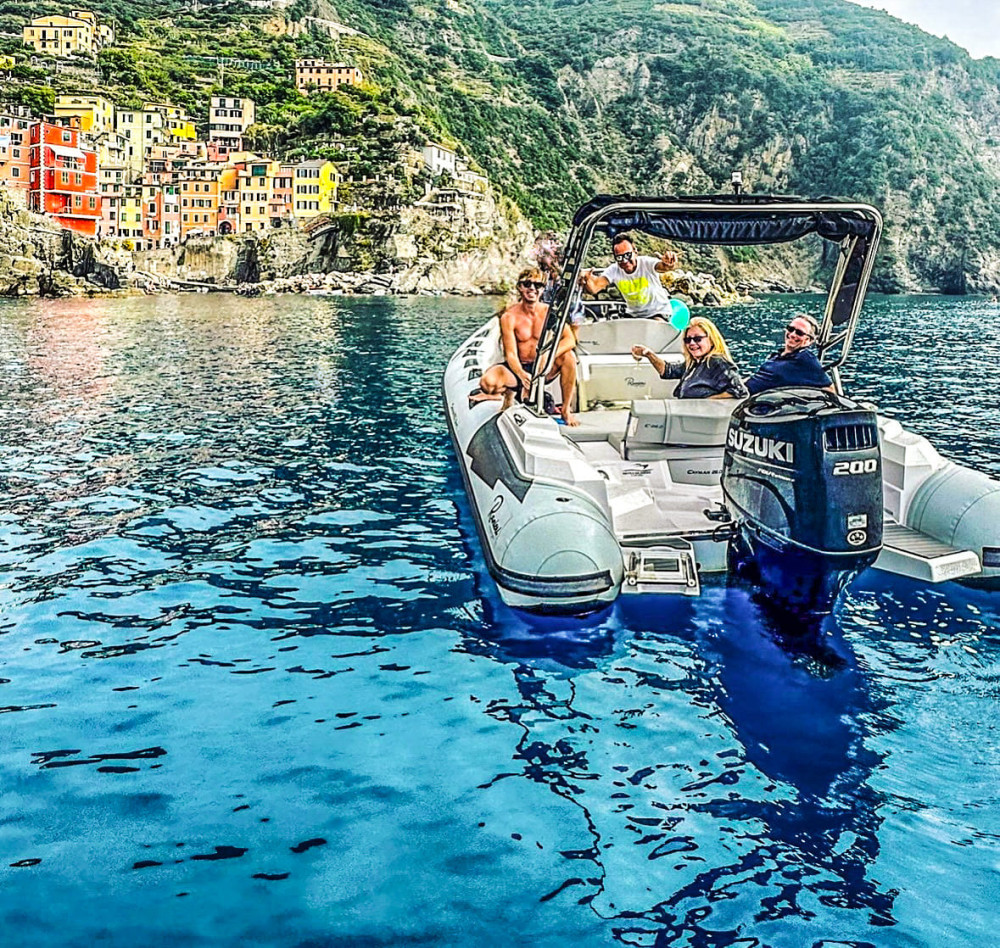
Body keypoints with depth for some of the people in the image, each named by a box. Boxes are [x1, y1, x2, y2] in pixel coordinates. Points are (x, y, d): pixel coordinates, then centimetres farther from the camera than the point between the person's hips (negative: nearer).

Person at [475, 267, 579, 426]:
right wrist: (522, 375, -37)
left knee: (568, 356, -29)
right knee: (487, 382, -32)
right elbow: (511, 354, -16)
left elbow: (570, 340, -17)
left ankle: (566, 410, -15)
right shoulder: (509, 317, -12)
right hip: (518, 368, -1)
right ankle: (508, 393, 8)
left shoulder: (549, 312, -7)